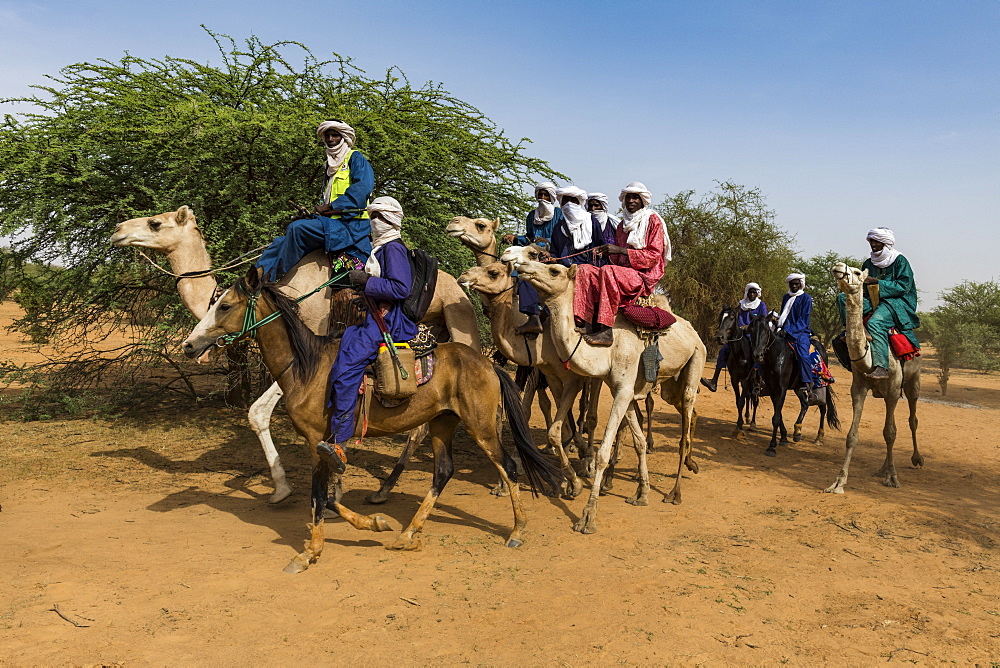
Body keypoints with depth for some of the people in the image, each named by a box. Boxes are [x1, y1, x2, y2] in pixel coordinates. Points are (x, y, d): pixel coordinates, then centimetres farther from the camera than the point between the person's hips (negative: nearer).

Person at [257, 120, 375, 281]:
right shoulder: (331, 165, 27)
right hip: (332, 222, 9)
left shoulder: (355, 158, 2)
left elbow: (363, 187, -16)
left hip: (350, 224, -9)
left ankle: (271, 278, -24)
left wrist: (330, 206, -14)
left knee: (297, 228, -27)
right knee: (280, 242, 0)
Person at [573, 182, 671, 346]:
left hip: (645, 277, -7)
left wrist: (620, 250, -15)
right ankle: (582, 322, -32)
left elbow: (654, 256, -9)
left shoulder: (653, 220, 3)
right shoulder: (623, 225, 23)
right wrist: (606, 252, -3)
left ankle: (605, 330, -41)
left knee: (608, 271, -35)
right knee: (584, 270, -16)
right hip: (623, 274, 7)